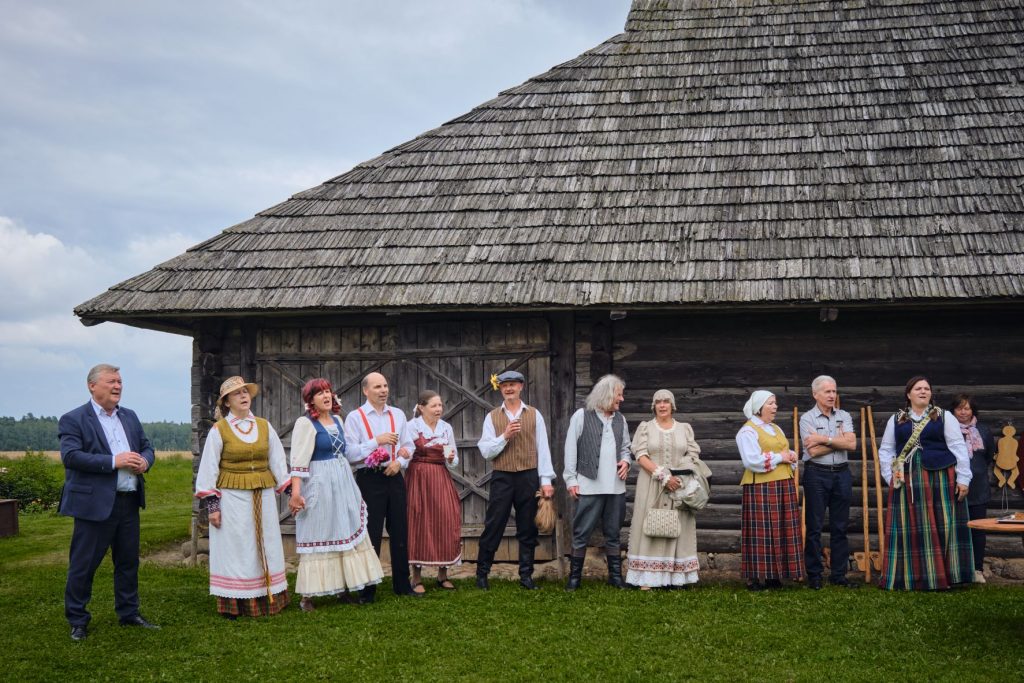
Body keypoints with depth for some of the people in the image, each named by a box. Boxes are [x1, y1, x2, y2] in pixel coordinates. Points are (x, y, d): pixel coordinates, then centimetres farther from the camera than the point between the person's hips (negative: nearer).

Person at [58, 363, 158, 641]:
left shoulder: (130, 417, 15)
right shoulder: (73, 420, -6)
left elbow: (147, 447, 17)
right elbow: (70, 456, -18)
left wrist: (144, 461, -7)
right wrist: (114, 461, -23)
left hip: (129, 502, 6)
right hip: (95, 504, -6)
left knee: (128, 561, 14)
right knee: (83, 564, 2)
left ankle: (128, 613, 27)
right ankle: (77, 620, 15)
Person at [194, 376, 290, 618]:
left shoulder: (265, 426, 8)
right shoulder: (218, 430, -3)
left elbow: (278, 462, 11)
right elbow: (208, 469, -4)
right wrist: (211, 504, -9)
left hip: (263, 498, 4)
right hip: (232, 498, -4)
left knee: (265, 548, 9)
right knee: (234, 549, 0)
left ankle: (268, 599, 18)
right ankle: (232, 604, 6)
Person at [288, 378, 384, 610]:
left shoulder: (337, 420, 11)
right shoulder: (305, 423, -11)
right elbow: (299, 461, -17)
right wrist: (295, 493, -24)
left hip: (343, 483, 7)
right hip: (319, 485, -7)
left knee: (347, 534, 9)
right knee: (317, 537, -3)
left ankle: (342, 587, 19)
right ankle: (306, 596, 5)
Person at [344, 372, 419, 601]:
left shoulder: (398, 415, 9)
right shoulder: (355, 417, -5)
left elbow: (408, 446, 10)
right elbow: (350, 454, -13)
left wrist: (399, 462, -8)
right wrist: (377, 441, -19)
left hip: (394, 477, 4)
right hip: (369, 479, -4)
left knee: (400, 532, 9)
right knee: (371, 535, 0)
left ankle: (402, 584, 21)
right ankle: (367, 590, 10)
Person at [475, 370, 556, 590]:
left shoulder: (534, 415, 6)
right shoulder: (492, 417, 5)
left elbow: (543, 448, 2)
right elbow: (485, 451, -2)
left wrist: (546, 480, -3)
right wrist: (504, 436, -16)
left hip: (529, 477, 1)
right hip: (502, 478, -1)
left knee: (527, 529, 7)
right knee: (493, 526, 0)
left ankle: (526, 575, 16)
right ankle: (482, 573, 9)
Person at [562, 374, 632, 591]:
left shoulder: (620, 419, 12)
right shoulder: (581, 416, -3)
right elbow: (570, 449, -3)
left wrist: (626, 461, 0)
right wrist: (571, 479, -6)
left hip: (615, 487, 5)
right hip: (589, 486, -5)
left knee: (613, 533, 12)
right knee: (581, 534, 0)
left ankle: (616, 576, 19)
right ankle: (574, 577, 8)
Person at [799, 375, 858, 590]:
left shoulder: (844, 416, 8)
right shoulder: (807, 418, -3)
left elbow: (852, 443, -8)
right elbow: (814, 451, -14)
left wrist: (825, 439, -14)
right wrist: (840, 440, -7)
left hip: (841, 474, 4)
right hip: (816, 475, -4)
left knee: (840, 527, 7)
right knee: (814, 527, 1)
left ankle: (838, 575, 15)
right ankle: (814, 575, 7)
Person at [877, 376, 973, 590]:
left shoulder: (944, 417, 4)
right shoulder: (896, 420, 11)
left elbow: (959, 448, 0)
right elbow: (885, 451, 14)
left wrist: (963, 478, -6)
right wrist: (890, 477, 4)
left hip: (940, 480, -2)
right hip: (907, 482, 2)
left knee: (941, 527, -1)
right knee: (910, 529, 2)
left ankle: (941, 576, 6)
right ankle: (910, 577, 7)